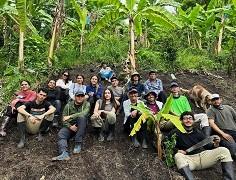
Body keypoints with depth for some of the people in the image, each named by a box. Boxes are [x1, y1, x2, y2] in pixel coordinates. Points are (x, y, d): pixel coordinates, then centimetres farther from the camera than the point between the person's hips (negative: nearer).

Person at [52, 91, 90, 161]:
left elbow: (84, 113, -21)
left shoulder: (86, 104, 1)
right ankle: (64, 153, -49)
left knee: (81, 117, -32)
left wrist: (70, 116, -22)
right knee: (60, 134, -26)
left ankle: (78, 144, -30)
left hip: (81, 126, -1)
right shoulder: (69, 105, 5)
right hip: (70, 125, 2)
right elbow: (64, 118, -2)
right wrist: (70, 126, -19)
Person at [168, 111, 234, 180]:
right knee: (178, 156, -38)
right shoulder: (176, 132, 3)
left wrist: (215, 144, -5)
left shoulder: (198, 133, 16)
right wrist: (176, 150, -14)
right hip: (188, 158, -4)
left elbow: (207, 146, 17)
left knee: (224, 150, -11)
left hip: (202, 155, 4)